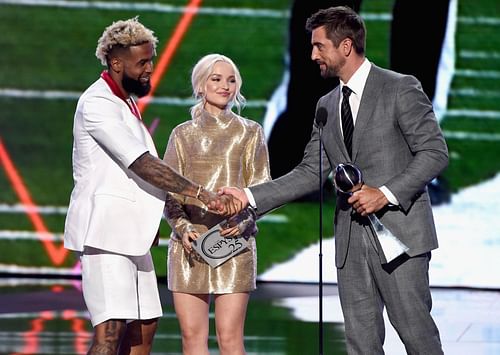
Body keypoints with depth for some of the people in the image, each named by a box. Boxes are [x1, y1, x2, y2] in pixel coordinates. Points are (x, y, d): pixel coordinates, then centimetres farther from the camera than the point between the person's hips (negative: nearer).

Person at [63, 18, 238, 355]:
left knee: (144, 327, 9)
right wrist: (199, 192, -26)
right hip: (105, 229, -10)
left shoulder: (124, 103, 19)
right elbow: (141, 163, -22)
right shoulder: (97, 103, -13)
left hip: (131, 232, 10)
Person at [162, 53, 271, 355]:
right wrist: (183, 227, -9)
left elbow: (262, 188, 5)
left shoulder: (249, 133, 9)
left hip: (234, 239, -2)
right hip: (190, 242, 2)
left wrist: (243, 220, -13)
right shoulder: (183, 135, 12)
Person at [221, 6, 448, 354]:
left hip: (399, 231, -6)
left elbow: (435, 152, -8)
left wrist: (386, 193, -18)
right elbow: (310, 172, 14)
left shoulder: (401, 89, -4)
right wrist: (250, 196, 4)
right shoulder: (327, 105, 16)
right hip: (351, 238, 6)